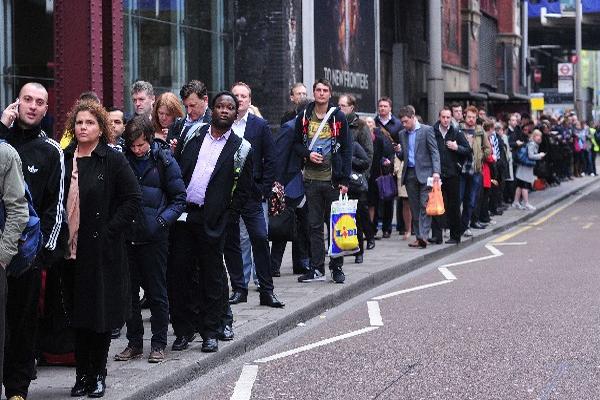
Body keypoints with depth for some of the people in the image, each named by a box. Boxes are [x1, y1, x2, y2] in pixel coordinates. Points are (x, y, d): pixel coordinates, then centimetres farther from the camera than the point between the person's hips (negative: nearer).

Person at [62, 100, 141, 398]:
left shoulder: (113, 161, -4)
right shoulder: (63, 160, 8)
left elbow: (133, 199, -6)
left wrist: (110, 230, -11)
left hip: (102, 250, -4)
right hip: (70, 249, 4)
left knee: (101, 314, 2)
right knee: (77, 314, 8)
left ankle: (98, 374, 13)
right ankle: (82, 375, 16)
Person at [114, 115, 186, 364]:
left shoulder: (163, 161, -2)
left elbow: (179, 198, 1)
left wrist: (162, 220, -12)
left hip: (154, 238, -3)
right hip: (126, 237, 3)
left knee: (157, 293, 4)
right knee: (129, 292, 9)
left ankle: (158, 344, 13)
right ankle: (134, 343, 19)